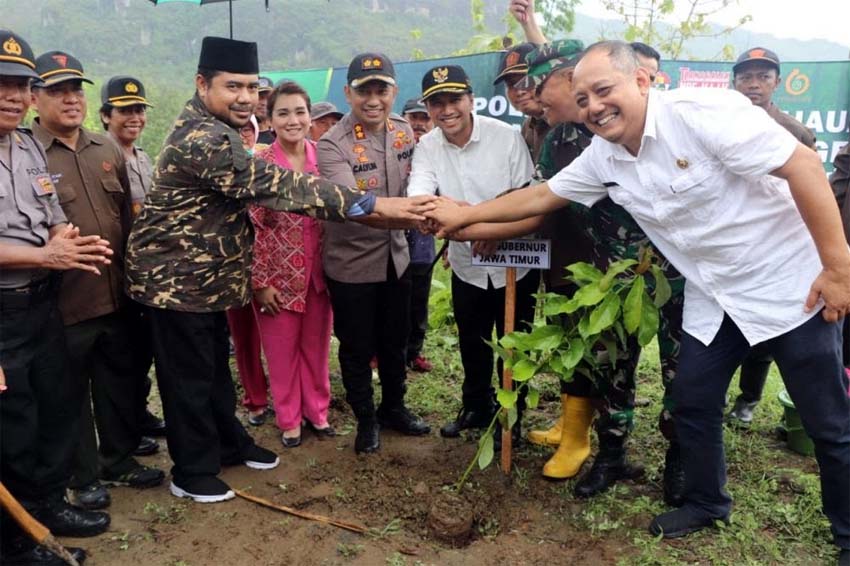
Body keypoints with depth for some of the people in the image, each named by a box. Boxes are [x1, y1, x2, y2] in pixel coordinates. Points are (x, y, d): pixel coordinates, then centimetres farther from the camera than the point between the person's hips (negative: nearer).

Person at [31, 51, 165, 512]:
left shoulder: (108, 150, 10)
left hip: (117, 296, 6)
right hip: (64, 303, -5)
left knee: (122, 383, 18)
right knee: (71, 396, 11)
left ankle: (119, 461, 38)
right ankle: (83, 477, 30)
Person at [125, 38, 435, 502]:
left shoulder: (215, 131, 9)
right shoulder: (202, 140, -27)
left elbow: (259, 188, 14)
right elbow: (277, 185, -35)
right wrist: (372, 205, -37)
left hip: (206, 274, 10)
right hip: (176, 277, -10)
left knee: (216, 366, 20)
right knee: (190, 376, 4)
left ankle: (229, 443, 37)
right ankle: (192, 473, 21)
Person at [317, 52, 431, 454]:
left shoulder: (404, 130, -2)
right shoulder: (332, 145, -22)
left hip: (395, 256, 5)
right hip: (351, 263, -5)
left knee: (394, 342, 21)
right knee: (357, 348, 12)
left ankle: (393, 407, 43)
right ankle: (366, 419, 34)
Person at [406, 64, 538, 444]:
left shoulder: (506, 136, -14)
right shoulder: (427, 147, -5)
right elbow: (417, 194, -22)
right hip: (466, 265, 3)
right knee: (471, 344, 19)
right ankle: (477, 407, 42)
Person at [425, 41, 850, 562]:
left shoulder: (702, 112, -23)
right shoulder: (601, 157, -1)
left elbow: (802, 164, -23)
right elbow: (540, 196, 9)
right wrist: (464, 215, 8)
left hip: (790, 285, -6)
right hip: (714, 297, 6)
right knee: (693, 403, 12)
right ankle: (707, 502, 36)